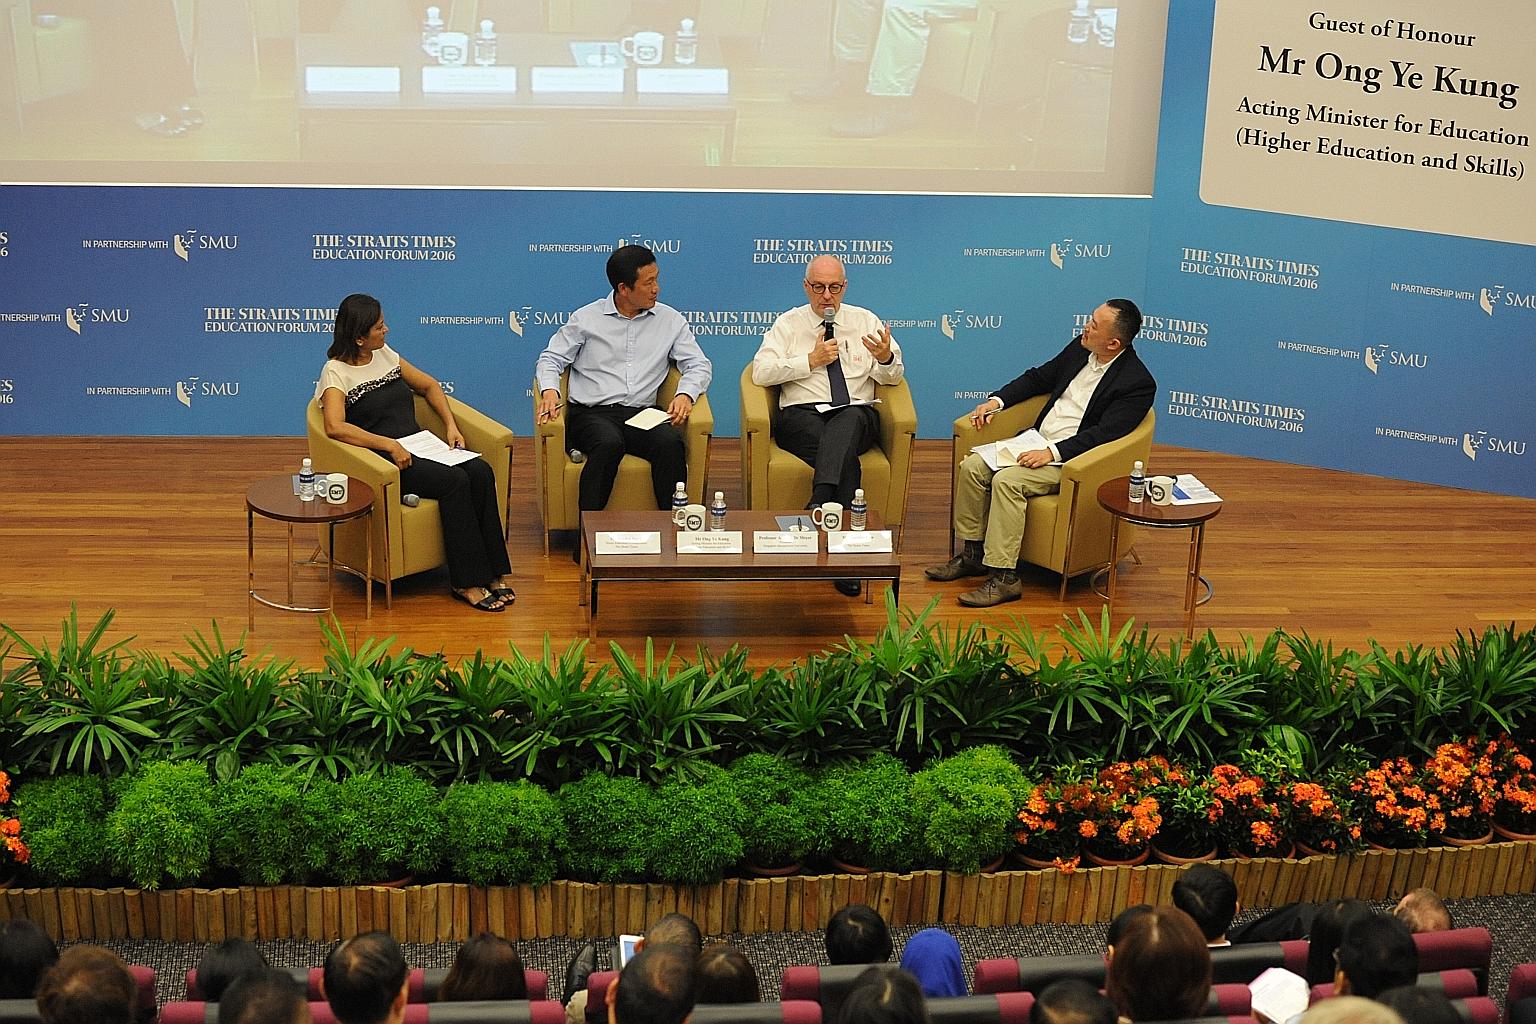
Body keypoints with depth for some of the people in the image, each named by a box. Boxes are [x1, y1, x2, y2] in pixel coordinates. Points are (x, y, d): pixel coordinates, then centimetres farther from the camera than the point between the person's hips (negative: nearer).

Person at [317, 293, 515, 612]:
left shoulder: (385, 354, 14)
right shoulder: (336, 372, -7)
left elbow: (429, 385, 24)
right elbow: (335, 427, -24)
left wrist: (451, 425, 8)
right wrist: (391, 445, -28)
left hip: (417, 446, 7)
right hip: (381, 463, -7)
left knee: (481, 472, -21)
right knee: (454, 480, -30)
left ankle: (495, 573, -20)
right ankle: (467, 583, -23)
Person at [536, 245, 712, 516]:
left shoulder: (669, 320, 13)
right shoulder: (586, 318, 8)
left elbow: (698, 364, 12)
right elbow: (551, 359, 11)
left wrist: (686, 395, -10)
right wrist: (550, 390, -11)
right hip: (591, 413, -2)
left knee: (671, 441, -33)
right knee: (610, 443, -38)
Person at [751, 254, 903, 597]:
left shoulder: (864, 321, 17)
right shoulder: (788, 324, 13)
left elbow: (891, 376, 10)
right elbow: (761, 372, -1)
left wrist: (886, 358, -14)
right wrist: (811, 360, -5)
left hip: (856, 414, 1)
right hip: (802, 416, -1)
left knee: (847, 425, -39)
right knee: (846, 456, -34)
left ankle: (819, 505, -52)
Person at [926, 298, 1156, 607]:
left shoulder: (1138, 383, -16)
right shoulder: (1080, 348, 7)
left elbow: (1104, 433, -23)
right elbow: (1039, 377, 19)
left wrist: (1052, 453, -29)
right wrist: (996, 401, 6)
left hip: (1072, 460, -8)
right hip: (1037, 442, 8)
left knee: (1007, 480, -29)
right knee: (972, 466, -9)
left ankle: (1003, 578, -24)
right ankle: (972, 555, 2)